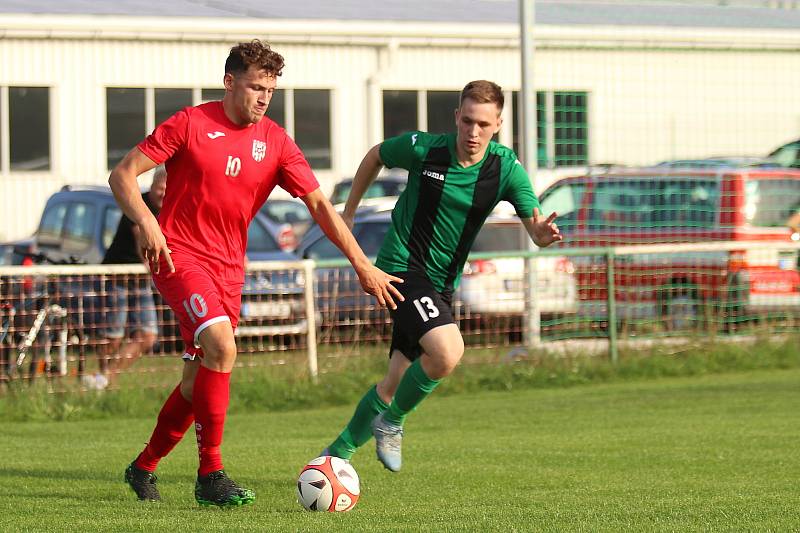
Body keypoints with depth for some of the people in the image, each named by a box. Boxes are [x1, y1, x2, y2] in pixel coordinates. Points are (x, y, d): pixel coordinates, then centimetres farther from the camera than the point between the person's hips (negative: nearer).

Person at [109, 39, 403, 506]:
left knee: (199, 379, 7)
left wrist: (362, 264, -8)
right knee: (221, 346, -25)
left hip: (229, 266, 5)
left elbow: (319, 204, 0)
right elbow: (123, 175, -6)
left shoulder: (275, 142, 2)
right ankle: (210, 476, -19)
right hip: (179, 254, -5)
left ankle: (144, 467, 29)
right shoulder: (191, 124, -8)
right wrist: (146, 221, -24)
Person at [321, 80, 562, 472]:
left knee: (395, 385, 11)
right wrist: (348, 212, 13)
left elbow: (536, 230, -13)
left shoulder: (506, 168, -9)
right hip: (402, 267, -5)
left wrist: (543, 233, -37)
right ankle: (392, 422, -4)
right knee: (447, 352, -28)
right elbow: (375, 156, 7)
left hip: (442, 283, 5)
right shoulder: (423, 149, -14)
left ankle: (339, 452, 31)